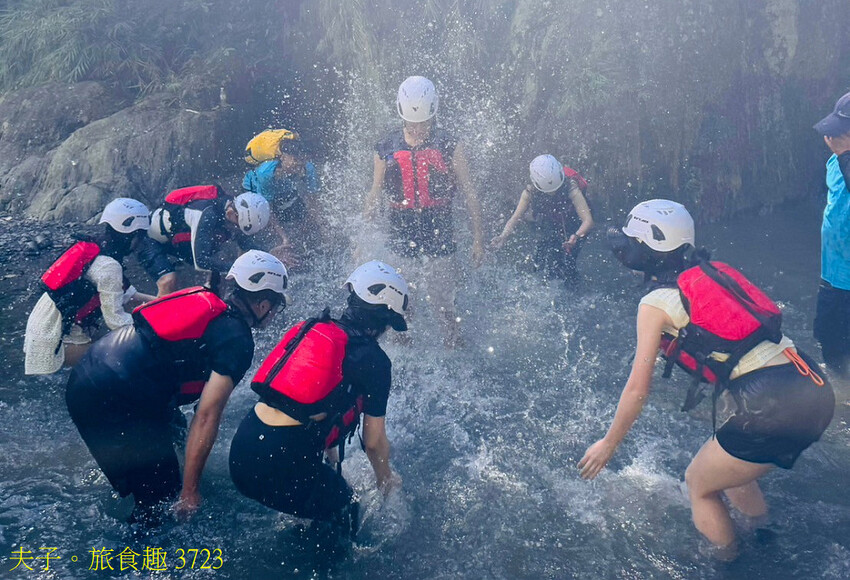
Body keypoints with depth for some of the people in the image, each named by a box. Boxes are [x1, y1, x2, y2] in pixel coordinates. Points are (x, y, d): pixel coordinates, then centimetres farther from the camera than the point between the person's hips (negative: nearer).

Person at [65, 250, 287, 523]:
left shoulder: (203, 299, 15)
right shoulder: (237, 340, -9)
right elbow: (206, 416, -13)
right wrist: (190, 491, -7)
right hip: (112, 405, -9)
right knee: (160, 498, 4)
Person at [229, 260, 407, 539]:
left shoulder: (309, 328, 16)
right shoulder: (375, 361, -1)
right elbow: (373, 441, 7)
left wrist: (330, 455, 44)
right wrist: (386, 478, 30)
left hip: (239, 452, 7)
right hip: (282, 462, -7)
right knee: (345, 513, 20)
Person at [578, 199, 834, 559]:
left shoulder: (656, 303, -3)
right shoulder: (714, 272, 16)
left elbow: (637, 389, 0)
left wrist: (608, 444, 12)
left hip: (768, 407, -7)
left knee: (699, 485, 18)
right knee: (732, 471, 30)